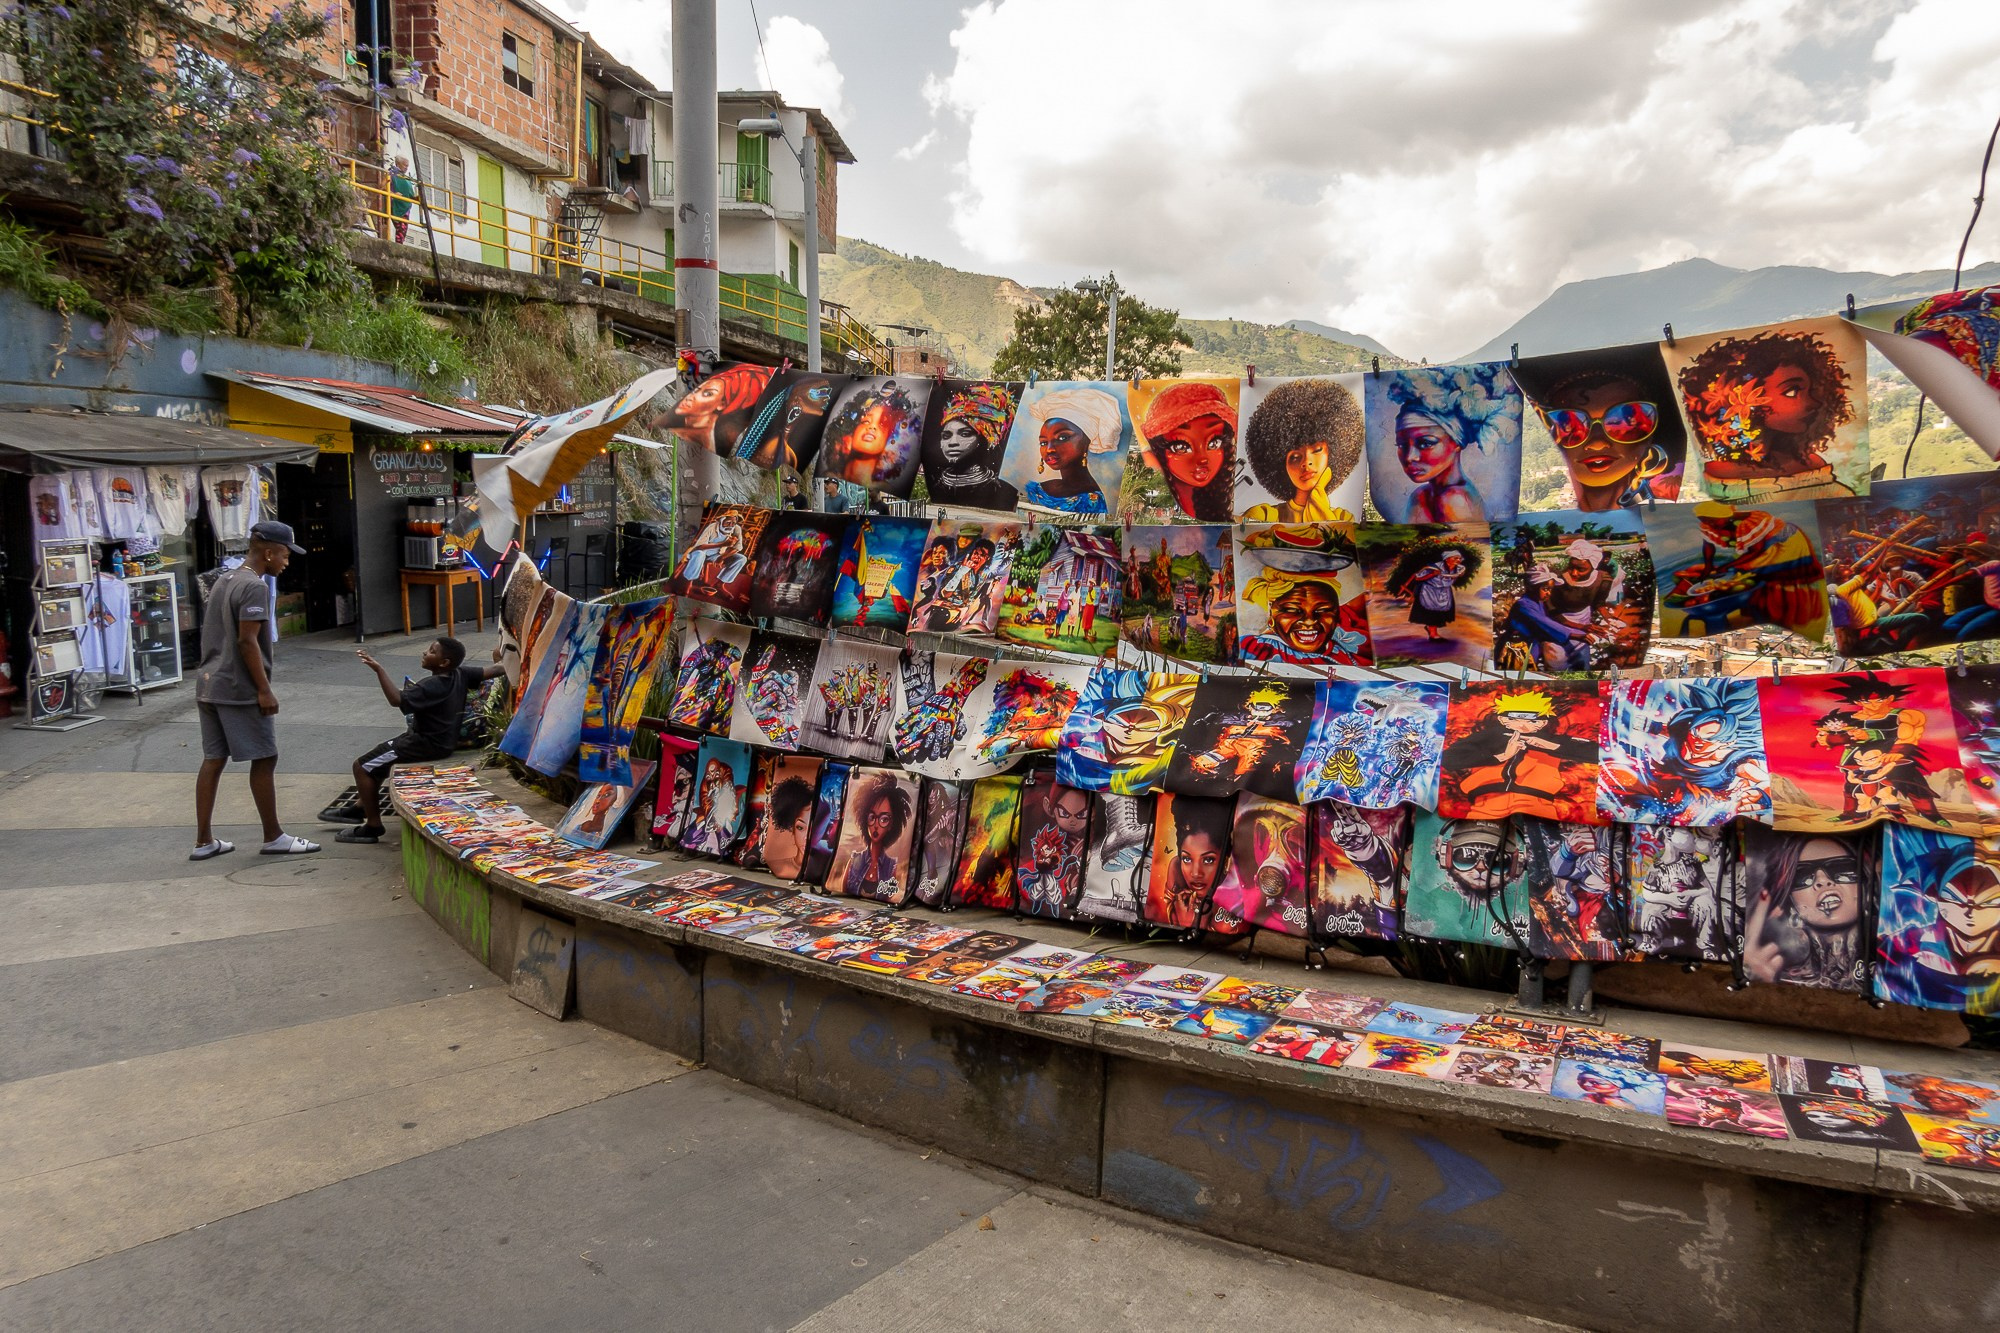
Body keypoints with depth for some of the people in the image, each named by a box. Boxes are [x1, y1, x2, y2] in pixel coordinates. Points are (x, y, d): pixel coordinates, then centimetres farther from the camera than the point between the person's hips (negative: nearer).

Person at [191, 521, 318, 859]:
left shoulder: (223, 581, 16)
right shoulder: (255, 587, -14)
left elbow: (214, 635, 20)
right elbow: (247, 641, -19)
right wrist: (264, 690, -17)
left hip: (209, 685, 9)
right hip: (239, 690, -9)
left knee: (213, 760, 10)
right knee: (264, 759, 0)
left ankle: (204, 841, 14)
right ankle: (273, 838, 6)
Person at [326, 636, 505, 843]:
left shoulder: (431, 686, -26)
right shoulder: (461, 674, -5)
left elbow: (396, 699, -34)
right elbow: (492, 670, 2)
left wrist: (379, 670, -36)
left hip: (427, 745, -10)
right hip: (443, 739, 10)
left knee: (362, 766, -3)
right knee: (378, 755, 27)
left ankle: (373, 826, 4)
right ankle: (361, 807, 38)